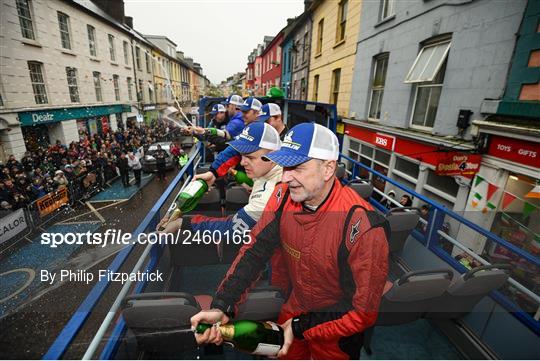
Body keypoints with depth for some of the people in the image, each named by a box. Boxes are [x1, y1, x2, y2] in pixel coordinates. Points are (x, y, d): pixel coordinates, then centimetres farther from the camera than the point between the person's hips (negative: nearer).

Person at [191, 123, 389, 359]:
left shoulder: (363, 227, -33)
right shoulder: (283, 196, -18)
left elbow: (362, 311, -24)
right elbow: (254, 250, -16)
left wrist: (299, 328, -19)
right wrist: (221, 307, -24)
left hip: (336, 330, -3)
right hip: (293, 309, 4)